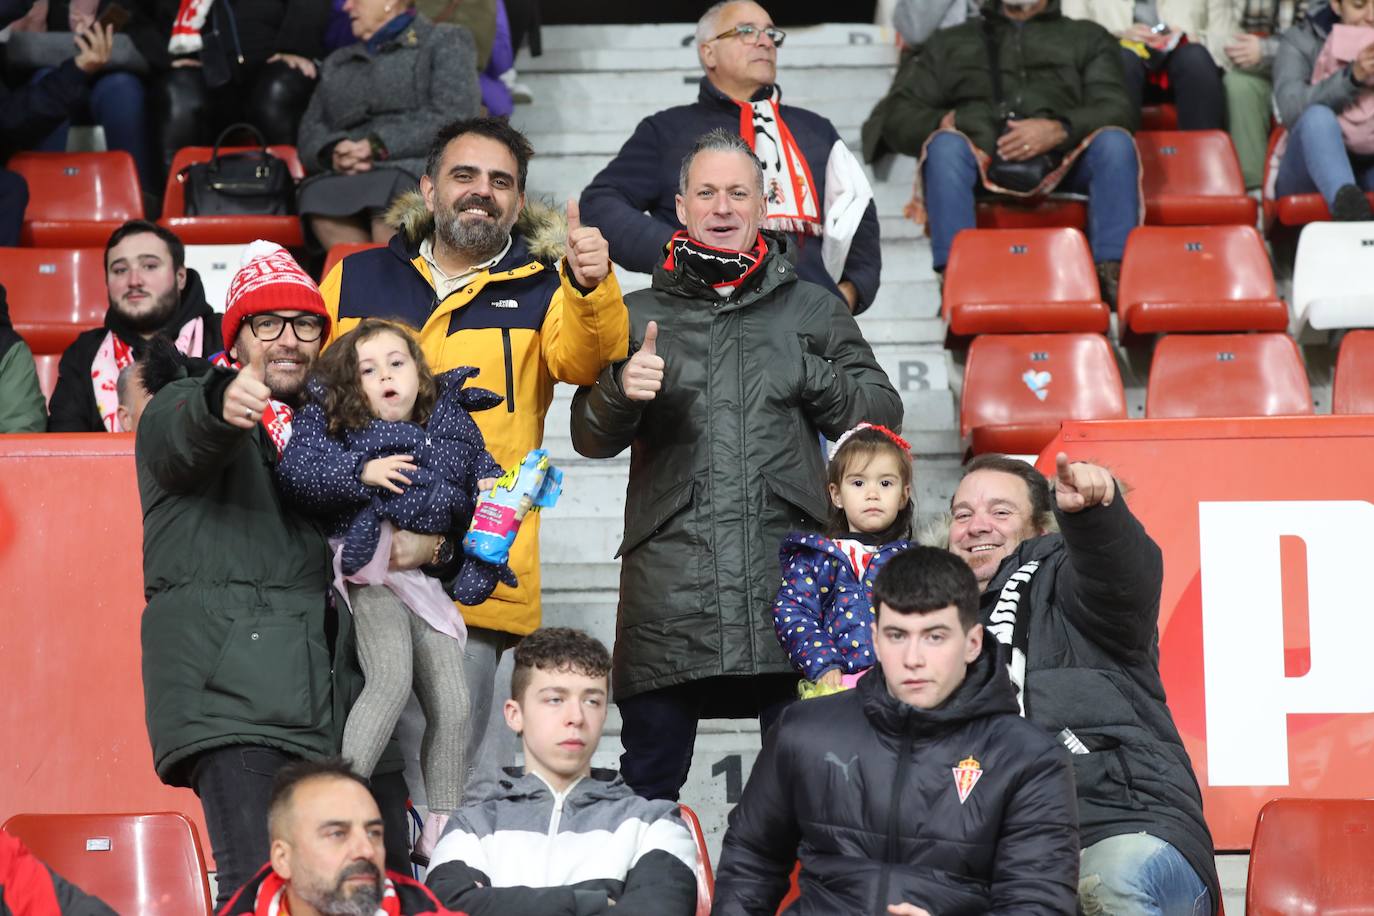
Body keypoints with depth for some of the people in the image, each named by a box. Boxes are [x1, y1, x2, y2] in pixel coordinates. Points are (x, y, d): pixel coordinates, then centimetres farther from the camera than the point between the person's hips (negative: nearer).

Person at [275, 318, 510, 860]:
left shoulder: (452, 427, 15)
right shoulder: (330, 421, 3)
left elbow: (482, 473, 20)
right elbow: (295, 472, -11)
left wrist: (493, 494, -3)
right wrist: (361, 471, -22)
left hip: (428, 580, 6)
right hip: (370, 572, -5)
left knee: (452, 704, 2)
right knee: (391, 678, -27)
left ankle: (442, 830, 13)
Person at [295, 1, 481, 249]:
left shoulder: (445, 41, 14)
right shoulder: (336, 63, 31)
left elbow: (454, 117, -3)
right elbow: (310, 133, 19)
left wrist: (379, 146, -12)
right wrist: (332, 154, -6)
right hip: (350, 178, 4)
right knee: (319, 196, -32)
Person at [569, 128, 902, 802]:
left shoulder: (814, 311, 15)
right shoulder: (640, 314, 15)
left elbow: (882, 415, 11)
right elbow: (589, 437, 9)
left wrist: (807, 375, -4)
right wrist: (621, 391, -13)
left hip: (789, 574, 0)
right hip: (669, 586, 0)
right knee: (648, 778, 3)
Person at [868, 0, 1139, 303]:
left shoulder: (1088, 38, 28)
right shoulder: (950, 42, 32)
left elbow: (1117, 111, 11)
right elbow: (897, 117, 22)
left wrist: (1059, 129, -11)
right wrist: (942, 123, -3)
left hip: (1060, 158, 0)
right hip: (978, 159, 0)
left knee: (1114, 141, -30)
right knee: (946, 144, -33)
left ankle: (1112, 274, -42)